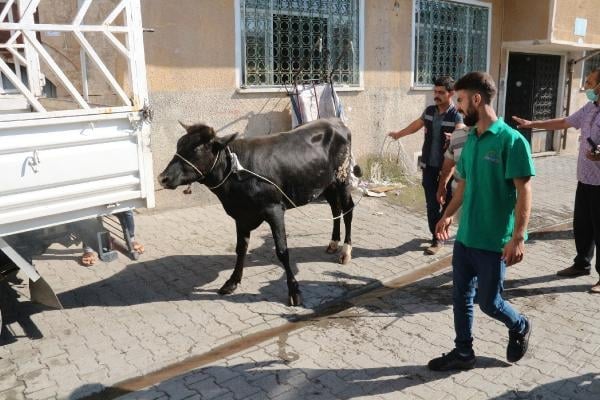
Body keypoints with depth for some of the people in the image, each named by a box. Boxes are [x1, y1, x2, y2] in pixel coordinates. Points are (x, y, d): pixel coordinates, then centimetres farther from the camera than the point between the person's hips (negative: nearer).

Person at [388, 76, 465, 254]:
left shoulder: (457, 116, -12)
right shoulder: (429, 111, 5)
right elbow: (416, 125, 24)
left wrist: (453, 138, -51)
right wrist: (398, 134, 35)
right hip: (429, 166, 4)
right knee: (432, 204, 6)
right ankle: (436, 238, 18)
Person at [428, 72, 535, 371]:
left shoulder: (511, 140, -16)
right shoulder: (471, 139, 6)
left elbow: (524, 191, -17)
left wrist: (518, 237, -21)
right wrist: (447, 215, 21)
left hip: (493, 241, -7)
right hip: (464, 236, 7)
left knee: (488, 301, 7)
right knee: (461, 297, 13)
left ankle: (520, 328, 38)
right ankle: (463, 352, 29)